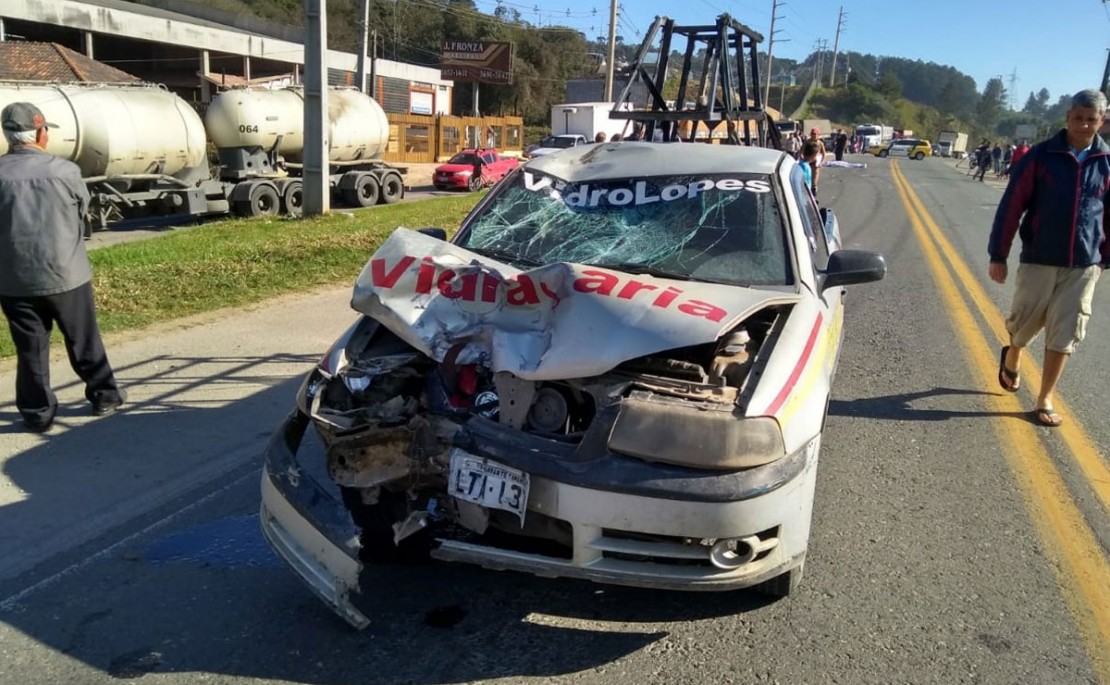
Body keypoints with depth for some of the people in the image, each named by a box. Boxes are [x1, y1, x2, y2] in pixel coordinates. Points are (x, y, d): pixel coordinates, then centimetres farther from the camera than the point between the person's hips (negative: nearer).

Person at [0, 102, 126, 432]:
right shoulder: (64, 170, -9)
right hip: (65, 272, -1)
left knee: (30, 348, 9)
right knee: (84, 340, 15)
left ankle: (37, 413, 15)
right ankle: (104, 394, 26)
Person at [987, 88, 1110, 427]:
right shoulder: (1040, 156, -5)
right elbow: (1011, 207, -5)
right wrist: (998, 255, -6)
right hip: (1039, 260, -2)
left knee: (1064, 335, 4)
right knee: (1024, 322, 10)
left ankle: (1045, 400, 16)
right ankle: (1011, 359, 44)